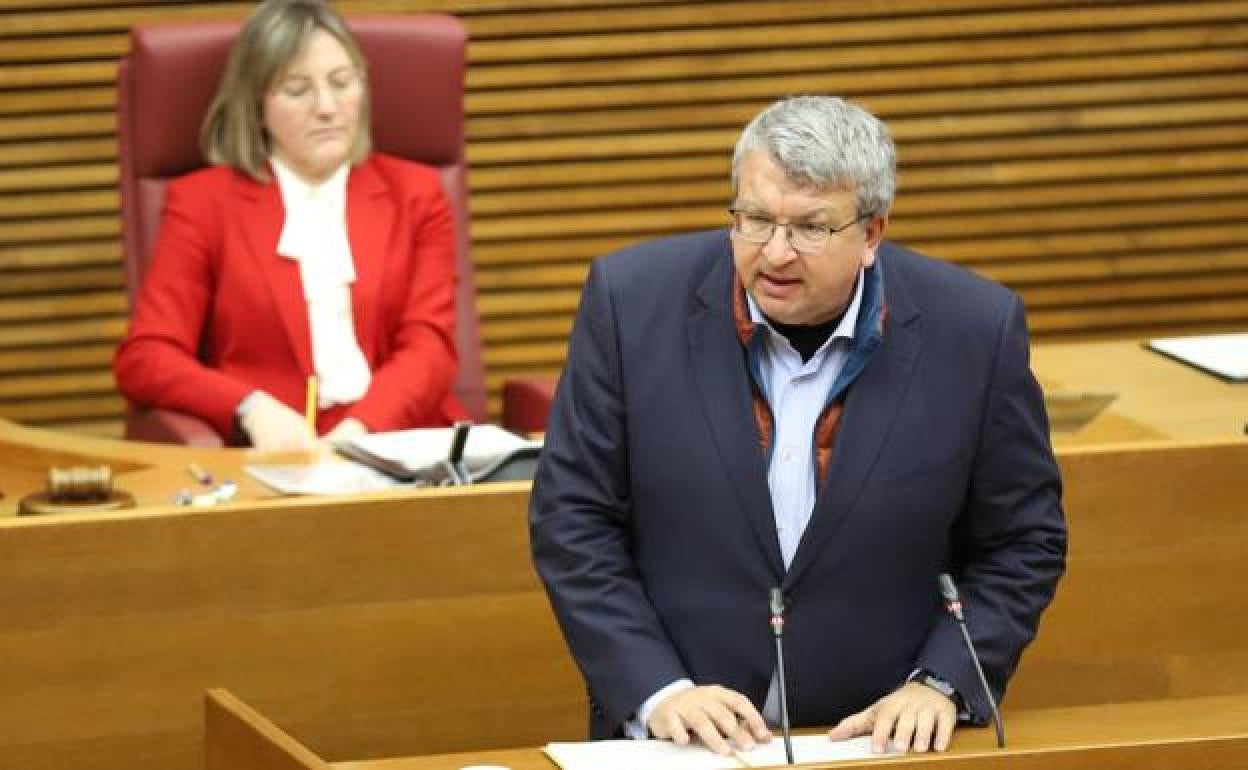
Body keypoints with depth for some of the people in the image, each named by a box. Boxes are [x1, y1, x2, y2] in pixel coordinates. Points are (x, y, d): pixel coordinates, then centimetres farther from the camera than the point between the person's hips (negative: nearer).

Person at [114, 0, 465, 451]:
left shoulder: (414, 194, 16)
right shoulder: (203, 201, 10)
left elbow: (430, 346, 4)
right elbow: (144, 360, 1)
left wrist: (360, 429, -16)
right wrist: (254, 410, -17)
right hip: (273, 456, -1)